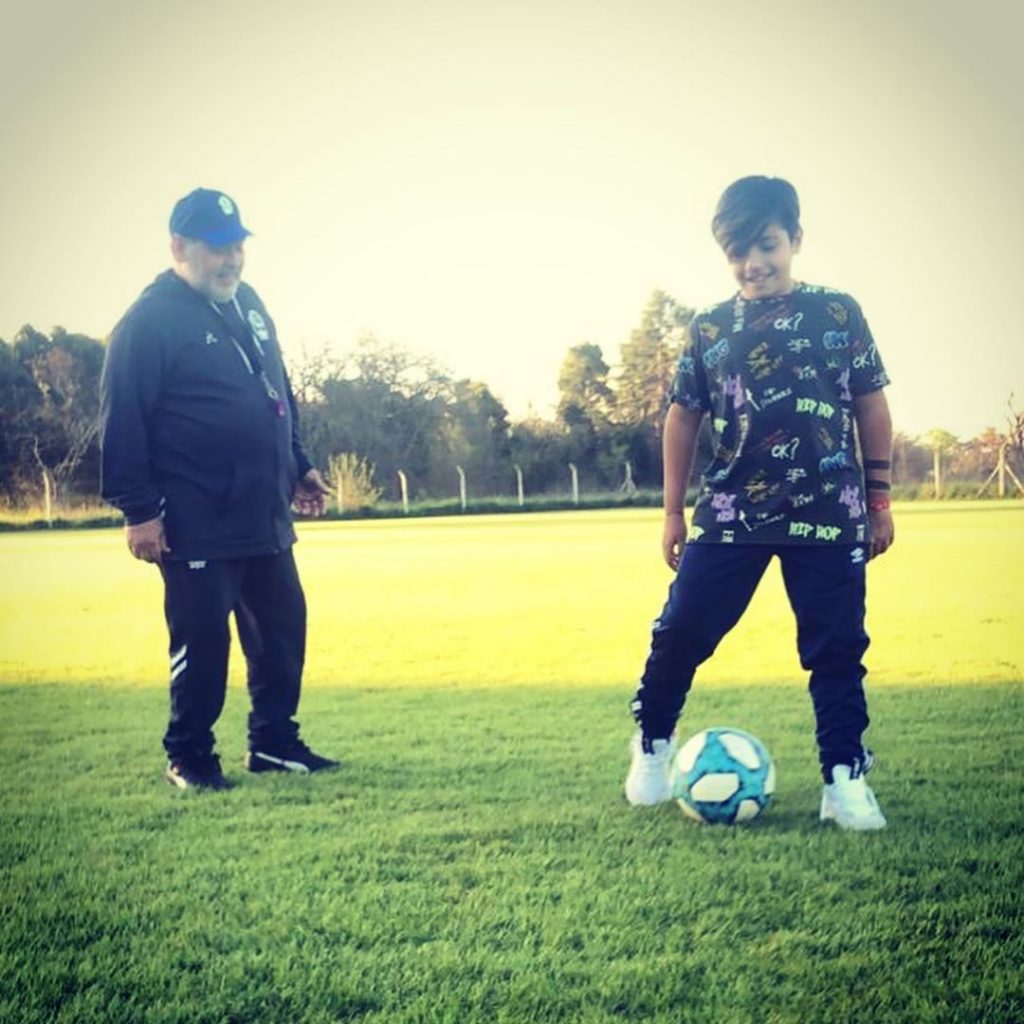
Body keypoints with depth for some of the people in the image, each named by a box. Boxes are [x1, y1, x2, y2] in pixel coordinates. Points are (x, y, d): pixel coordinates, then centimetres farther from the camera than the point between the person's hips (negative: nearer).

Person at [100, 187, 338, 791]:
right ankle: (189, 757, 13)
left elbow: (280, 395, 24)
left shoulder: (250, 305, 14)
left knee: (283, 628, 11)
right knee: (203, 641, -2)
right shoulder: (149, 322, -10)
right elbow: (123, 423, -14)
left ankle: (275, 743, 24)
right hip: (196, 526, -8)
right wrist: (139, 509, -17)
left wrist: (299, 468, 22)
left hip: (265, 517, 8)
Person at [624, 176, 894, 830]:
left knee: (837, 647, 2)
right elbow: (683, 417, 12)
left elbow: (871, 405, 7)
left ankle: (846, 780, 12)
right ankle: (652, 747, 20)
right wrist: (673, 509, 10)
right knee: (681, 633, -1)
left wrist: (879, 498, 6)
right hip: (729, 513, 1)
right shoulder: (709, 329, 5)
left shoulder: (837, 313, 2)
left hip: (828, 512, -1)